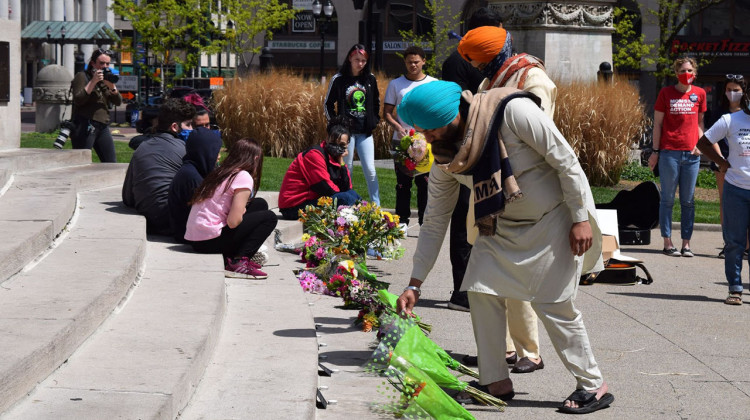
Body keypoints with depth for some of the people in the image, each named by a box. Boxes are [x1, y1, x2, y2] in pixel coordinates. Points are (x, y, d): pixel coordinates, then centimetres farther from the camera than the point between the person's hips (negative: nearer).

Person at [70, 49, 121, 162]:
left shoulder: (107, 79, 20)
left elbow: (118, 102, 11)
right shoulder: (82, 76, 2)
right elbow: (78, 100, -12)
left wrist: (112, 87, -8)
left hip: (103, 126, 6)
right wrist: (93, 82, -16)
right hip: (85, 126, -6)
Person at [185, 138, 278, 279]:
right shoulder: (243, 177, -11)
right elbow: (233, 222, -15)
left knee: (260, 204, 16)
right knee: (269, 217, 2)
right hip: (210, 241, -8)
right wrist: (242, 212, 3)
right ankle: (238, 264, -8)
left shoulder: (219, 173, 14)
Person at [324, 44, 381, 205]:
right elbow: (328, 103, 4)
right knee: (346, 169, 4)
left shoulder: (370, 79, 6)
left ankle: (377, 206, 1)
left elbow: (376, 102, 19)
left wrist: (375, 120, 9)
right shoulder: (338, 79, -2)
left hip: (365, 131, 2)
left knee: (370, 169, -2)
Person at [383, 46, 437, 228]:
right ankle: (402, 220, 10)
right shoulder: (395, 84, 8)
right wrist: (398, 127, -10)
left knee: (425, 182, -2)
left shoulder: (433, 83, 8)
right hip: (401, 140, 1)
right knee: (403, 182, 3)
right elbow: (387, 111, 8)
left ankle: (425, 221, 4)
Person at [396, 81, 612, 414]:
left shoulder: (513, 112, -27)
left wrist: (581, 219, -21)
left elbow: (566, 160, -21)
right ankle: (496, 383, 9)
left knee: (552, 303, -10)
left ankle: (593, 387, 3)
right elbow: (434, 224, 0)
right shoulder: (444, 161, -7)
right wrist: (414, 285, -3)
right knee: (481, 291, -3)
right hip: (502, 224, 7)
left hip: (555, 216, -6)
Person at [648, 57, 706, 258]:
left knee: (688, 201, 5)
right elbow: (657, 123, 4)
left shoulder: (699, 94, 9)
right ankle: (667, 243, 4)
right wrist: (655, 151, 0)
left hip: (691, 154, 2)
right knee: (668, 199, 1)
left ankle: (686, 243, 9)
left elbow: (700, 122, 17)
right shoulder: (666, 93, 3)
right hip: (669, 152, -2)